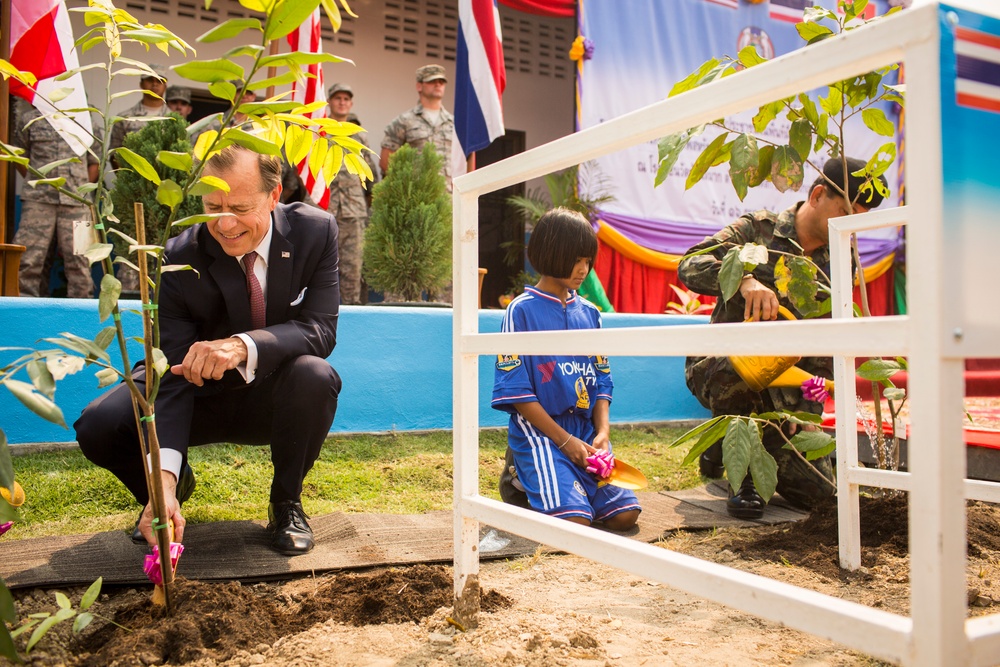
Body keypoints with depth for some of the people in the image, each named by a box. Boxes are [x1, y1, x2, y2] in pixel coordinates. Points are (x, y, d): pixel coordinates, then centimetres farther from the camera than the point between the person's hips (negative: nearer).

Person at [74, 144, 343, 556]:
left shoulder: (315, 231, -16)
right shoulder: (179, 258, -19)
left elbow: (322, 329, -23)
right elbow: (173, 373, -24)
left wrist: (244, 346, -44)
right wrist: (163, 480, -37)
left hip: (274, 398, 0)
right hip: (202, 397, 1)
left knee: (315, 376, -35)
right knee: (98, 426, -22)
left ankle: (286, 502, -7)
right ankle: (176, 484, 13)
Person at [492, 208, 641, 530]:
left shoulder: (589, 312, 12)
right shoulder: (522, 310, -5)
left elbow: (601, 380, 14)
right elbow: (516, 390, -9)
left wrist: (602, 431, -3)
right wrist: (565, 440, -13)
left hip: (586, 429, 6)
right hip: (540, 429, -6)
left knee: (625, 513, -9)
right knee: (575, 519, -22)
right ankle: (523, 481, 9)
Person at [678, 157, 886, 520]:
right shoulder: (758, 229, -7)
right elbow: (689, 266, -22)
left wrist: (804, 411, -5)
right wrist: (745, 279, -39)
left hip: (780, 388, 4)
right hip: (718, 366, -4)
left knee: (817, 489, -5)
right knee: (737, 367, -40)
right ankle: (742, 474, -14)